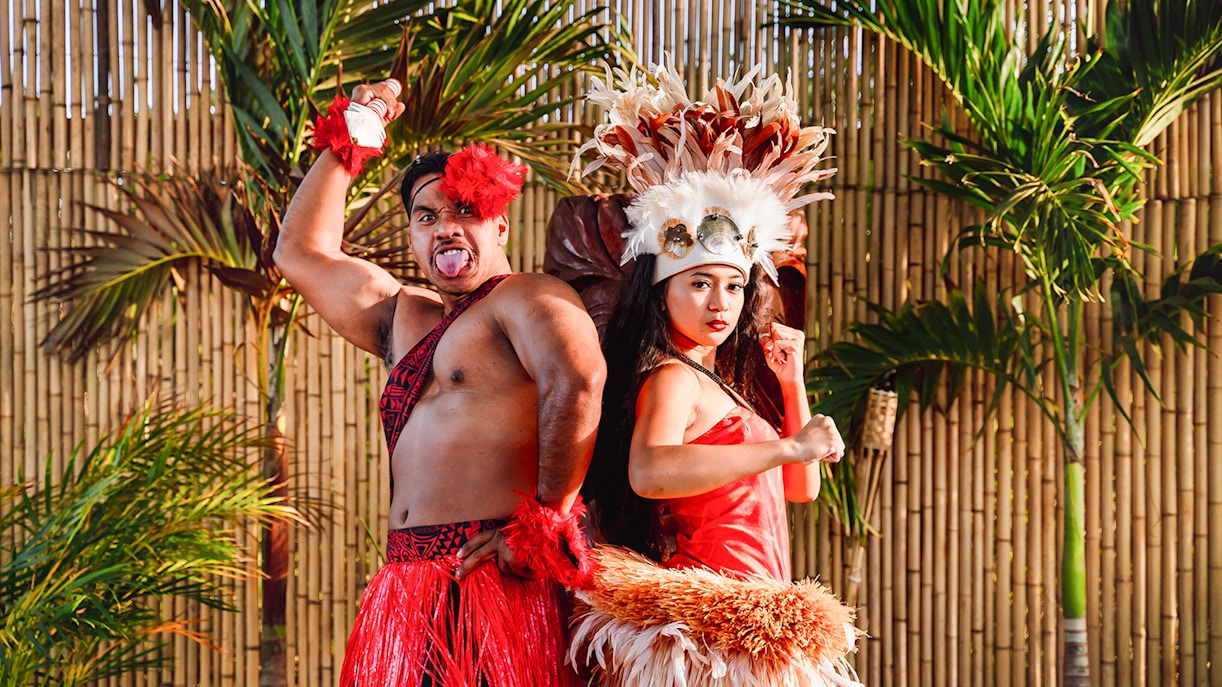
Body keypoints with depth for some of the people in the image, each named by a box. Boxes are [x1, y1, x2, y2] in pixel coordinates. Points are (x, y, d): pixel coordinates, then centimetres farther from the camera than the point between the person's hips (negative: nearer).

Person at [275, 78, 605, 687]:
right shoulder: (404, 316, 24)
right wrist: (345, 142, 32)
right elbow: (300, 251, 34)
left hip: (496, 584, -8)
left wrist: (548, 517, -21)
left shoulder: (528, 297, -2)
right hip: (410, 586, 8)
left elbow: (577, 381, -22)